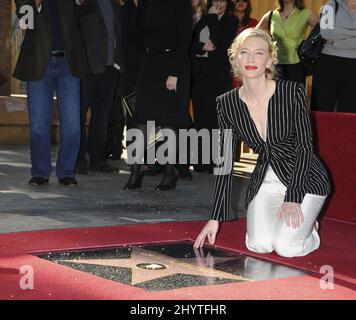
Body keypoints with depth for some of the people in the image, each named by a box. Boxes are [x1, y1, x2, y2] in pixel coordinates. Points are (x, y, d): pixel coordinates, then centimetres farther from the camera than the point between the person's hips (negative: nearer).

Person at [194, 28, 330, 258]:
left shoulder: (293, 92, -15)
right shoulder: (227, 104, -5)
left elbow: (304, 146, -13)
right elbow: (225, 161, -1)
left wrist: (293, 197, -21)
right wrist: (215, 217, -4)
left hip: (305, 179, -3)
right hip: (265, 181, 3)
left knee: (286, 247, -20)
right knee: (259, 245, -19)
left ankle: (308, 227, 15)